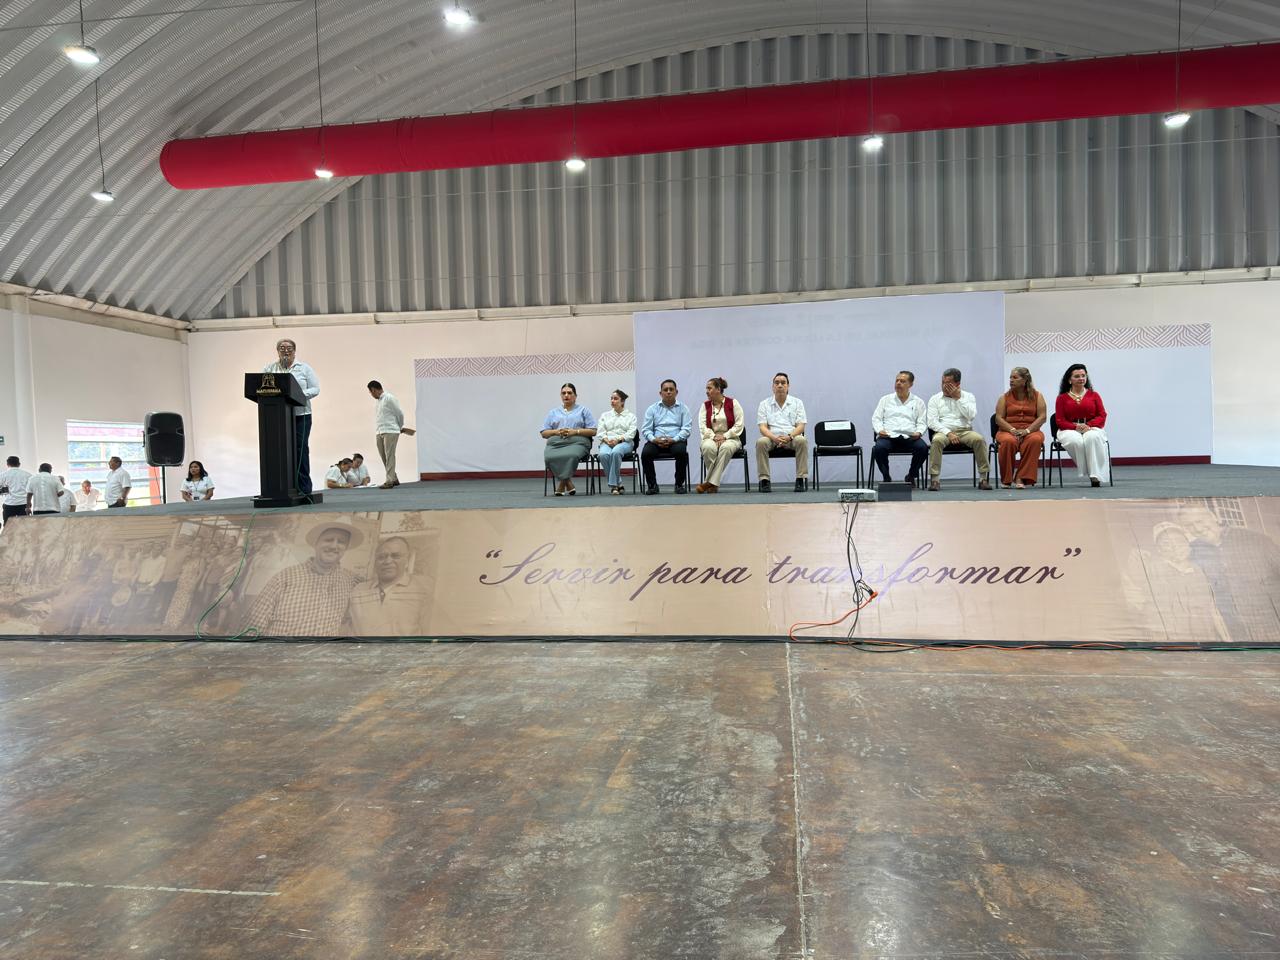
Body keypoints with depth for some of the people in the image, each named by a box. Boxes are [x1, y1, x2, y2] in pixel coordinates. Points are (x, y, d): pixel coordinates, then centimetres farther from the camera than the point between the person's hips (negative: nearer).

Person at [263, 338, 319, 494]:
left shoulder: (304, 368, 9)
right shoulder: (269, 369, 13)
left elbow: (315, 389, 2)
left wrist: (299, 395, -15)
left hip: (300, 415, -2)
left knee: (300, 451, -5)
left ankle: (303, 490, -2)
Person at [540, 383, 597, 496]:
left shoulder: (583, 410, 18)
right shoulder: (553, 412, 25)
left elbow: (593, 431, 9)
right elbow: (544, 433, 18)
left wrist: (575, 431, -6)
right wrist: (556, 431, -2)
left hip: (577, 442, -2)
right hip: (555, 443, 2)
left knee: (571, 455, -40)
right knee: (549, 457, -35)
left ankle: (562, 485, -21)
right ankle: (569, 484, -20)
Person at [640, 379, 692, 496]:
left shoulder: (683, 408, 11)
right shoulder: (652, 409, 14)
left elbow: (687, 428, 0)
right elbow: (646, 429, 6)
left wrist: (673, 440, -17)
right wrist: (654, 439, -15)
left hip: (676, 441, -1)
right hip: (656, 441, 1)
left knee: (681, 451, -35)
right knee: (645, 453, -30)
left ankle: (680, 484, -15)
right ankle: (652, 485, -13)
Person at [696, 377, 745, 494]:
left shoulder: (733, 403, 2)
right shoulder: (705, 405, 10)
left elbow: (739, 425, -3)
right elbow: (702, 426, 2)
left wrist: (724, 436, -13)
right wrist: (714, 436, -14)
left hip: (730, 438, -2)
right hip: (711, 438, 2)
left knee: (726, 447, -38)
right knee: (708, 447, -36)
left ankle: (709, 482, -35)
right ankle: (714, 484, -24)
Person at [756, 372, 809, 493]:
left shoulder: (797, 403, 10)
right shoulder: (764, 404, 10)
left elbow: (800, 426, 0)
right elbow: (763, 427, -1)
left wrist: (789, 437, -22)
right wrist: (774, 438, -22)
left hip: (792, 437, 0)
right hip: (772, 437, 0)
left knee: (802, 440, -33)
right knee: (761, 442, -33)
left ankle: (801, 479, -27)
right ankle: (764, 480, -28)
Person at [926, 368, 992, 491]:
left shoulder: (968, 396, 13)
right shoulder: (935, 399, 11)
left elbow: (971, 415, -6)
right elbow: (931, 421, -2)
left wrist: (958, 398, -5)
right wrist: (948, 433, -14)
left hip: (965, 431, 1)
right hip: (944, 431, -1)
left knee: (979, 439, -30)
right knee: (937, 440, -35)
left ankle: (984, 478, -23)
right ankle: (935, 479, -33)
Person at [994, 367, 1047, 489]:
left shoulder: (1037, 396, 10)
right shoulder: (1004, 397, 11)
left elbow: (1042, 417, 0)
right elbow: (999, 418, 1)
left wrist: (1027, 430, -16)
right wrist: (1013, 430, -16)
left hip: (1031, 431, 0)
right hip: (1008, 431, 0)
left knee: (1035, 440, -36)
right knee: (1008, 441, -37)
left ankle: (1021, 478, -33)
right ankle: (1007, 479, -24)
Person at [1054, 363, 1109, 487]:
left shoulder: (1093, 395, 17)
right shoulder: (1062, 397, 13)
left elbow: (1102, 416, 7)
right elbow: (1060, 420, 4)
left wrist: (1088, 425, -13)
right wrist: (1076, 426, -15)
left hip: (1091, 428, 1)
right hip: (1069, 430, 0)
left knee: (1092, 438, -37)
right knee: (1076, 441, -38)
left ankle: (1096, 475, -36)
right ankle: (1086, 472, -28)